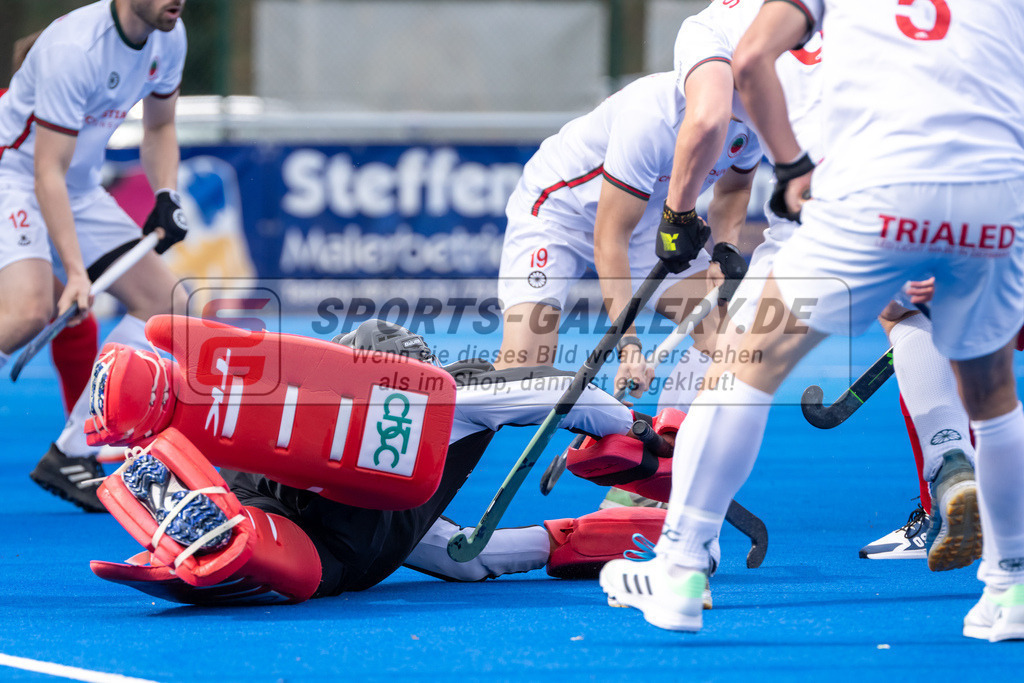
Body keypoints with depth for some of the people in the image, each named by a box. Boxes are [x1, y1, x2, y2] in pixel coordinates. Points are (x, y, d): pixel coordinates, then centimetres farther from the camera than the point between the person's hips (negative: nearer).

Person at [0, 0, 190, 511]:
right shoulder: (75, 48, -28)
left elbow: (158, 127, 16)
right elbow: (48, 172, -27)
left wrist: (166, 198, -1)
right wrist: (75, 270, -31)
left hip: (81, 187, 9)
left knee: (166, 302, 0)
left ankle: (70, 454, 2)